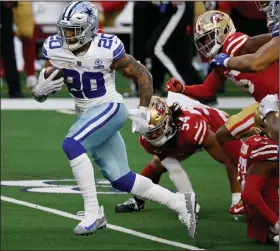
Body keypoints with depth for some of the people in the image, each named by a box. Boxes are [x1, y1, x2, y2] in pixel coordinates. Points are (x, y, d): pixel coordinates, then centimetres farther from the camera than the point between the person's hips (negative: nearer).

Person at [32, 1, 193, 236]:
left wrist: (143, 113, -10)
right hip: (87, 114, 6)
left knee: (71, 145, -29)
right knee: (121, 180, 7)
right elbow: (42, 90, -1)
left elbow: (143, 76, -9)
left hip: (109, 109, -6)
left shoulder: (107, 50, -21)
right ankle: (179, 202, 21)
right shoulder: (55, 50, -8)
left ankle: (93, 213, -23)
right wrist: (40, 90, -24)